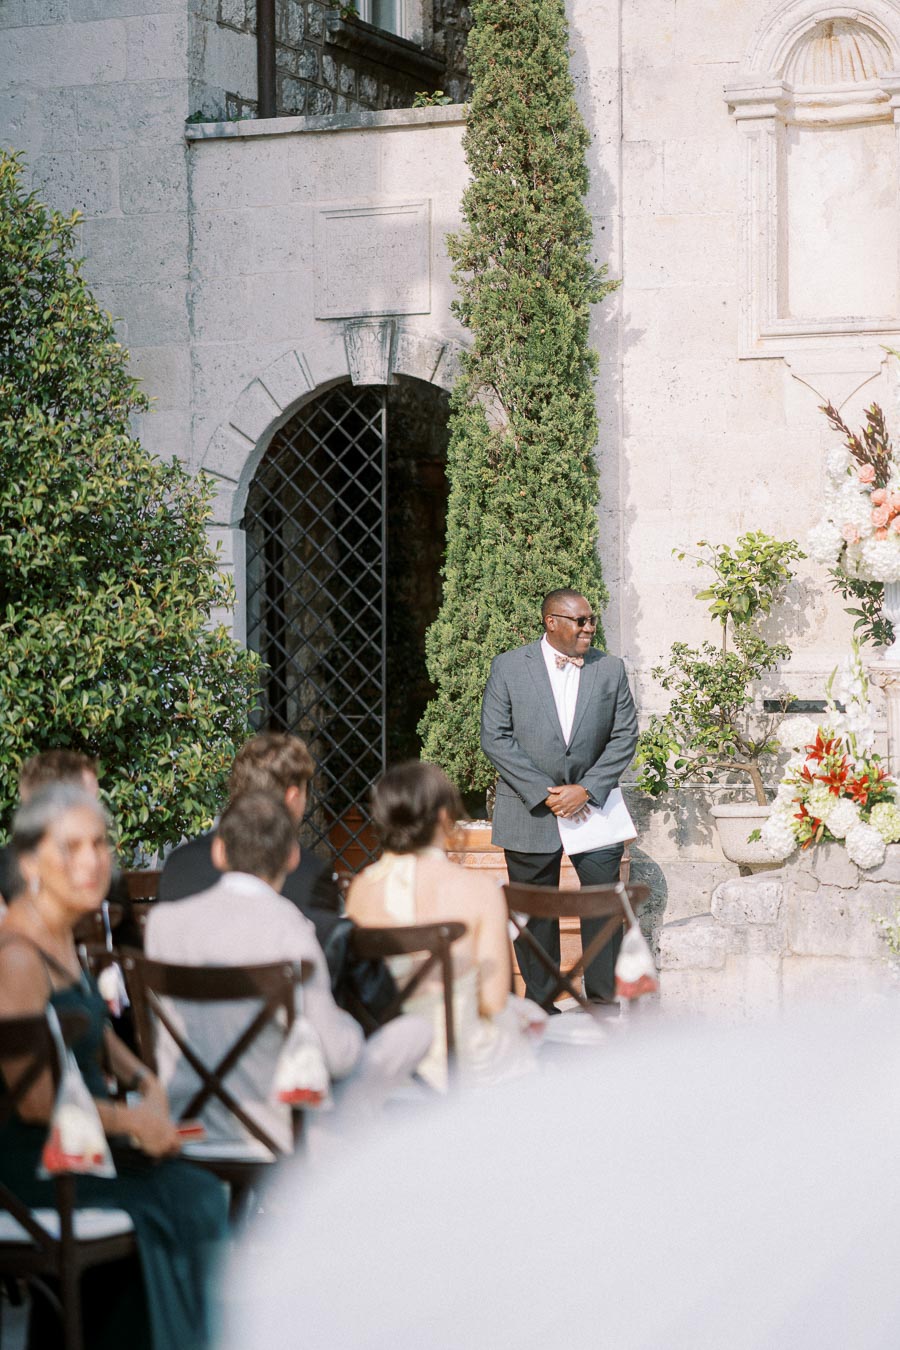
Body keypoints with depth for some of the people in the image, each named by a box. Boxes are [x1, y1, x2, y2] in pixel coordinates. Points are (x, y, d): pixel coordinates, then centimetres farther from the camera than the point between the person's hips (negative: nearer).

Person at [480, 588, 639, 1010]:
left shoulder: (610, 669, 5)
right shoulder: (509, 667, -1)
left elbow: (624, 736, 2)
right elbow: (495, 738, -6)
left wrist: (586, 790, -10)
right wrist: (544, 794, -13)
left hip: (592, 804, 1)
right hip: (530, 809, -1)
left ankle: (603, 999, 7)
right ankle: (540, 1002, 15)